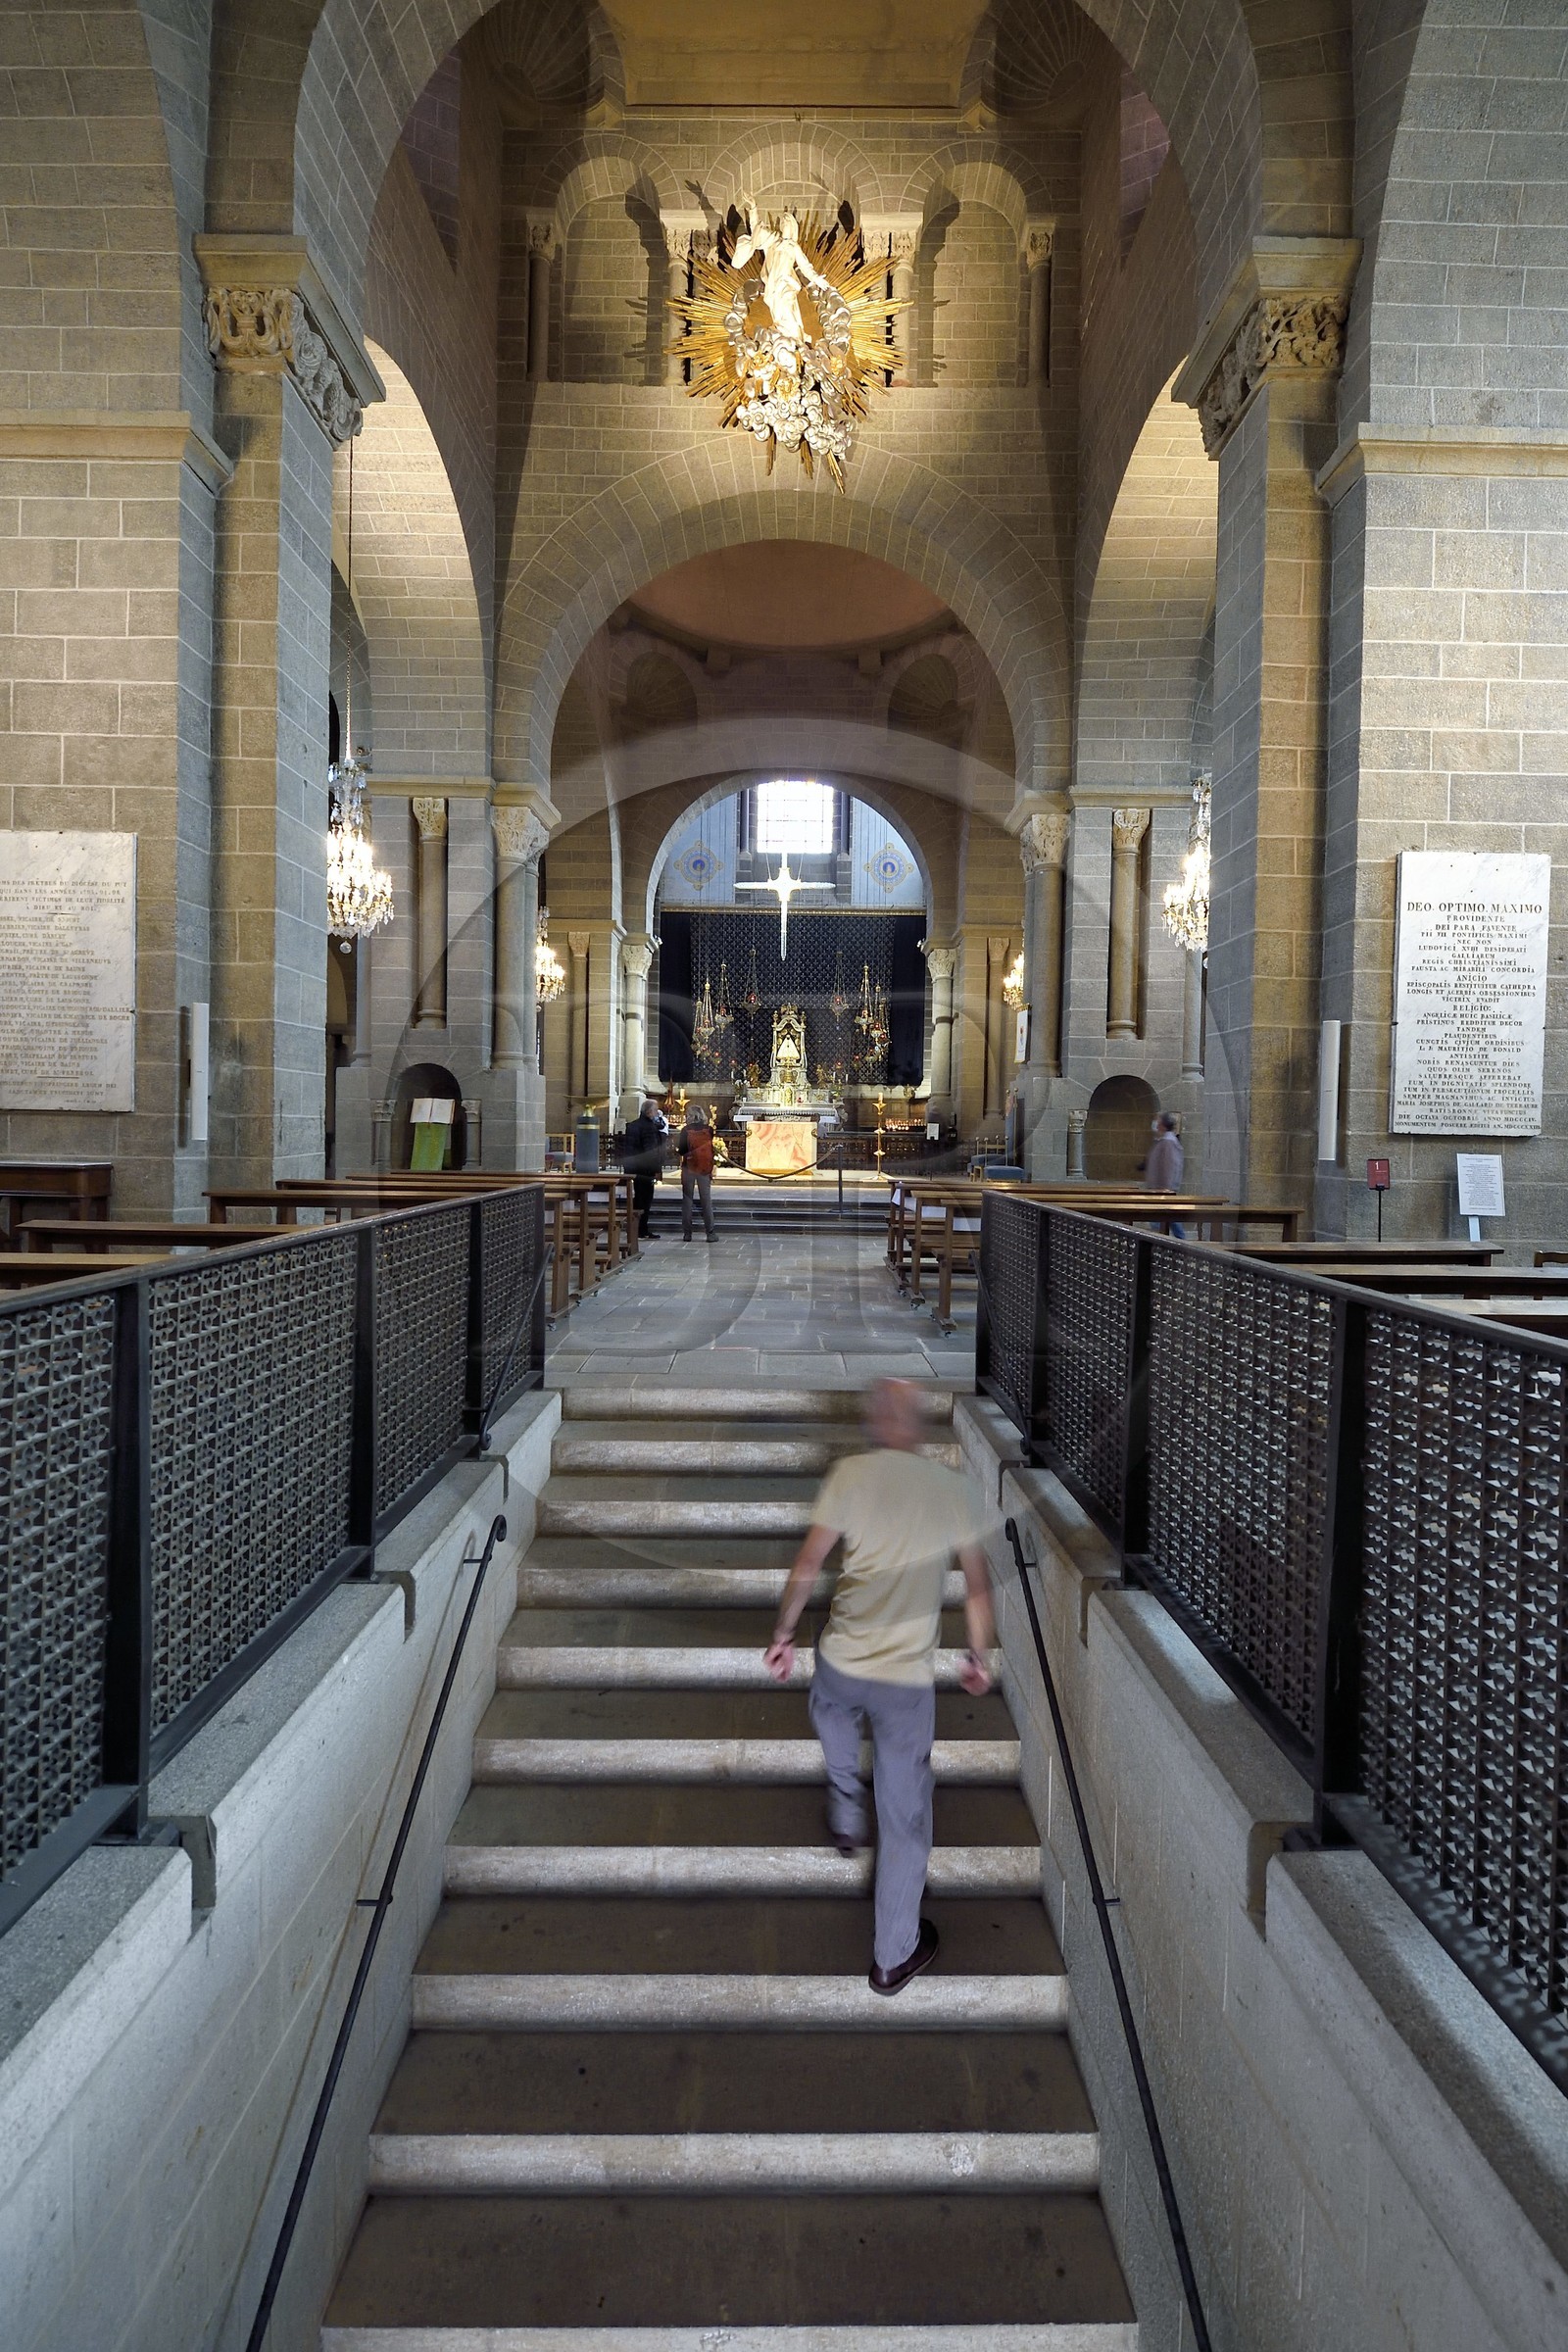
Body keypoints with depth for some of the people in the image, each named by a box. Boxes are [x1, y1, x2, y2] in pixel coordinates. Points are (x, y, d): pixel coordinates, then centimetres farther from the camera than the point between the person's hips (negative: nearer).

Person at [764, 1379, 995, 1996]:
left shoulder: (850, 1472, -7)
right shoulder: (954, 1489, -2)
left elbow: (808, 1564, -7)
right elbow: (977, 1587, 3)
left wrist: (783, 1635, 6)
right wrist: (979, 1657, 18)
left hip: (840, 1658, 0)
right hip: (909, 1679, 0)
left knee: (833, 1715, 37)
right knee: (905, 1817, 14)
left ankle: (846, 1822, 55)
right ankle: (894, 1957, 25)